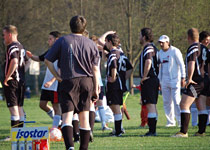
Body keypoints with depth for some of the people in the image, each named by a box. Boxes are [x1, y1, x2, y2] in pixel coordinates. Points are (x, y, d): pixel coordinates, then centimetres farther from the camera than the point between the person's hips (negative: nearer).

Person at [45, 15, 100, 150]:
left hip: (69, 82, -3)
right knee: (84, 118, 11)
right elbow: (95, 69, 5)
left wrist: (57, 76, 9)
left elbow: (48, 60, 0)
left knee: (67, 118, -8)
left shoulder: (63, 41, 2)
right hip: (86, 82, 3)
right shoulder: (91, 44, 6)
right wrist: (96, 89, 9)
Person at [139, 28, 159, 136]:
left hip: (148, 80, -10)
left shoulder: (148, 48, -14)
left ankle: (151, 130, -13)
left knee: (150, 105, -11)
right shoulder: (152, 48, 18)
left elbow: (148, 62, -30)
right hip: (154, 79, 10)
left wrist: (144, 76, -20)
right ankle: (153, 130, 14)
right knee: (152, 106, 11)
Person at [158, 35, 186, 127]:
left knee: (176, 101, -12)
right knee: (166, 102, 4)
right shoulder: (160, 53, 14)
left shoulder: (175, 51, -6)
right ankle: (170, 122, 10)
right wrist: (159, 80, 19)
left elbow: (181, 65, -7)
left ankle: (180, 121, -8)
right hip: (164, 81, 6)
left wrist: (183, 78, -12)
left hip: (174, 80, -6)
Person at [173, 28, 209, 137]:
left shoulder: (192, 48, -12)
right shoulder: (203, 48, 16)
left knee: (184, 105, -11)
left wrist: (189, 79, -17)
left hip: (195, 82, -9)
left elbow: (191, 64, -21)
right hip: (203, 81, 9)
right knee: (201, 107, 10)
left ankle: (183, 132, -16)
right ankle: (201, 131, 10)